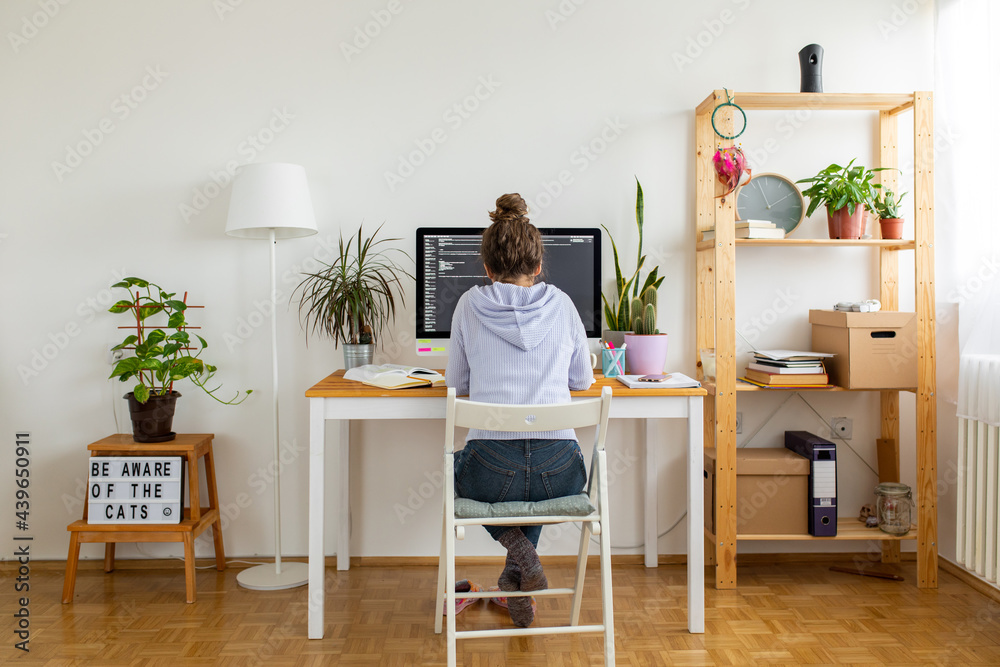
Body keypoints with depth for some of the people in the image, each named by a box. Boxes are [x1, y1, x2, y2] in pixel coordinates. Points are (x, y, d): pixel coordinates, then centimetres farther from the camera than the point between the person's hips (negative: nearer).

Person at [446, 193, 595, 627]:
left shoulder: (470, 305, 3)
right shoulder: (561, 304, 6)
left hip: (491, 471, -1)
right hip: (560, 472, 2)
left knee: (457, 467, 35)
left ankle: (515, 542, 10)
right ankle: (516, 583, 35)